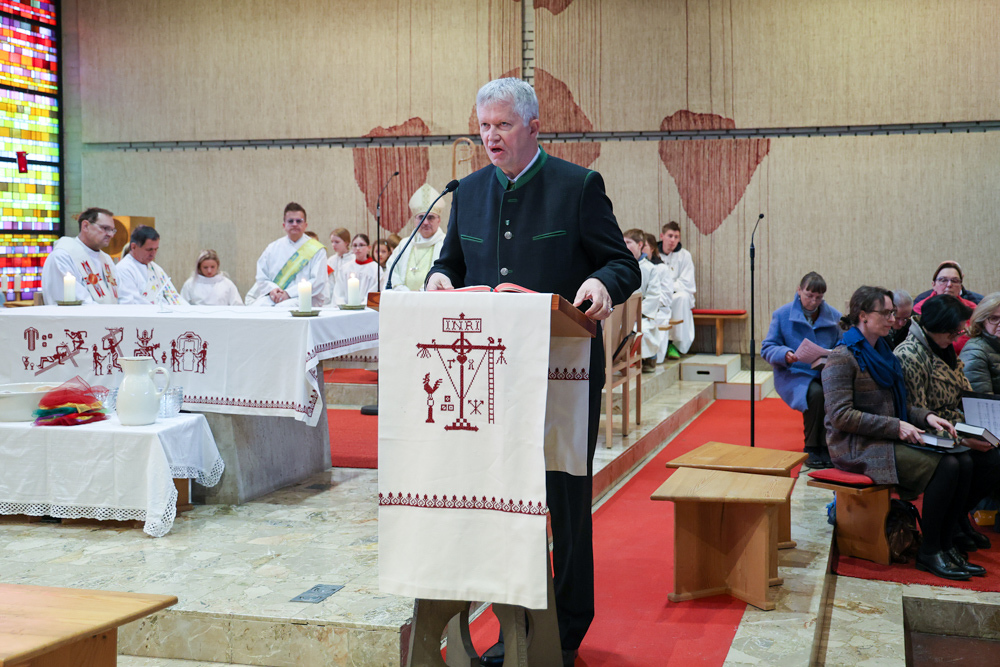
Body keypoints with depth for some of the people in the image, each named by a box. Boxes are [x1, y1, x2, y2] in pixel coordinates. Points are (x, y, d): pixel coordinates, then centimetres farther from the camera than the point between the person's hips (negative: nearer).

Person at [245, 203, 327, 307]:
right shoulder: (272, 248, 17)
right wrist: (271, 289, -9)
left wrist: (289, 293, -15)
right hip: (273, 297, 3)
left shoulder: (316, 250, 6)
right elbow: (261, 277, 15)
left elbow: (318, 282, -4)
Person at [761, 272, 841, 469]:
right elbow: (767, 348, 0)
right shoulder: (782, 315, 2)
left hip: (826, 373, 3)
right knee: (815, 393, -34)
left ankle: (827, 447, -13)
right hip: (794, 374, -3)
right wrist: (785, 354, -22)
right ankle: (811, 449, -15)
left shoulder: (833, 316, 10)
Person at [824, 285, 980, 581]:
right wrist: (895, 427, -20)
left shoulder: (881, 351, 17)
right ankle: (928, 553, -10)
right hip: (859, 446, -8)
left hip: (889, 440, 9)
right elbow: (841, 416, -18)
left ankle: (946, 545, -3)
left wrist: (926, 416, 2)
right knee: (945, 466, -23)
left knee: (963, 461, -11)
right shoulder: (843, 357, -11)